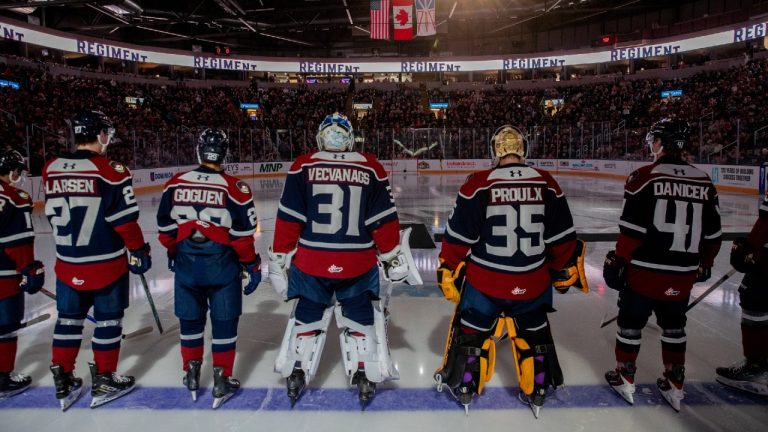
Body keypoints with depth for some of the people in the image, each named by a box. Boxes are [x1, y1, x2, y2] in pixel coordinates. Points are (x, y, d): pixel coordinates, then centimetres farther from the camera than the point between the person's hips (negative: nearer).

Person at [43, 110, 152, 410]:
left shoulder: (51, 169, 2)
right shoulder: (110, 170, -17)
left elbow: (53, 215, 12)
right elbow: (124, 220, -16)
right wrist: (139, 251, -5)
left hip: (67, 264, 5)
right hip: (106, 263, -5)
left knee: (69, 318, 18)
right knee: (108, 319, 9)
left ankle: (63, 381, 27)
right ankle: (104, 380, 19)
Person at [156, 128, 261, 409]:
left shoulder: (175, 184, -2)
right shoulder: (234, 188, -13)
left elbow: (166, 228, 5)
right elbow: (242, 234, -12)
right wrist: (252, 266, 0)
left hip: (186, 263, 3)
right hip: (222, 265, -3)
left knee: (190, 321, 18)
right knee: (224, 323, 9)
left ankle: (191, 375, 31)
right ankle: (222, 382, 16)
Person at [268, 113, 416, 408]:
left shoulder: (303, 166, -3)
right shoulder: (370, 168, -2)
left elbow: (288, 218, -4)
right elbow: (384, 220, -1)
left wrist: (279, 258, 5)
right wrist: (392, 256, 9)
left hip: (310, 263, 1)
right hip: (358, 264, 0)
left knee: (307, 315, 19)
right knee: (361, 316, 17)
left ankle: (296, 375, 28)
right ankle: (365, 377, 21)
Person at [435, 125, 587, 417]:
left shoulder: (479, 184, -13)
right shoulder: (546, 184, -4)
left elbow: (459, 235, -10)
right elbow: (562, 236, 2)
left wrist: (449, 270, 3)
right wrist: (565, 268, 16)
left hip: (484, 281, -2)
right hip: (532, 282, 3)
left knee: (472, 330, 18)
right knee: (533, 333, 23)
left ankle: (463, 386, 32)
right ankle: (536, 392, 36)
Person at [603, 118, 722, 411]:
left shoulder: (645, 177, -13)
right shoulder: (704, 182, 3)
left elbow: (631, 230, -15)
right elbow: (712, 235, 9)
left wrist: (617, 262, -6)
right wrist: (704, 265, 22)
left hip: (643, 273, -4)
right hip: (682, 277, 5)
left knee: (631, 324, 13)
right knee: (674, 328, 21)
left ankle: (625, 379, 26)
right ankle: (674, 386, 30)